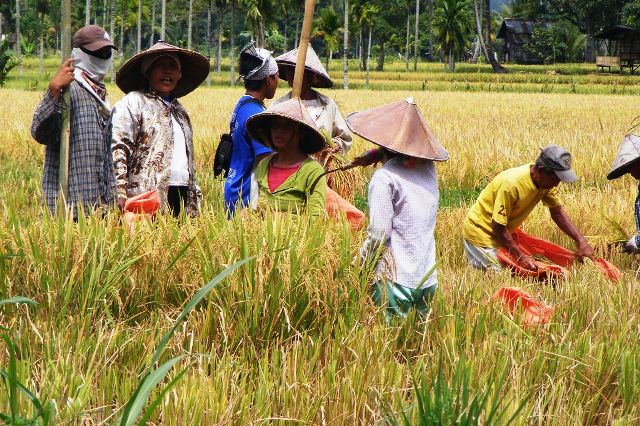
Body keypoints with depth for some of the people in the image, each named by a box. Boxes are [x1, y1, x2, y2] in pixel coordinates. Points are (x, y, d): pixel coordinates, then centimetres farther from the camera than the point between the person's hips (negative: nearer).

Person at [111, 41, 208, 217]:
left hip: (182, 196, 7)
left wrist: (195, 196, 22)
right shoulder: (134, 102, 2)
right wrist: (120, 193, -19)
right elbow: (117, 149, -9)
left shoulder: (179, 110, 26)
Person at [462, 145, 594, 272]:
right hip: (481, 232, -8)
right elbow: (498, 227, -29)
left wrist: (581, 240, -9)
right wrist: (521, 256, -27)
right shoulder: (512, 184, -35)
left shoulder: (547, 181, -11)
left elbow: (558, 212, 1)